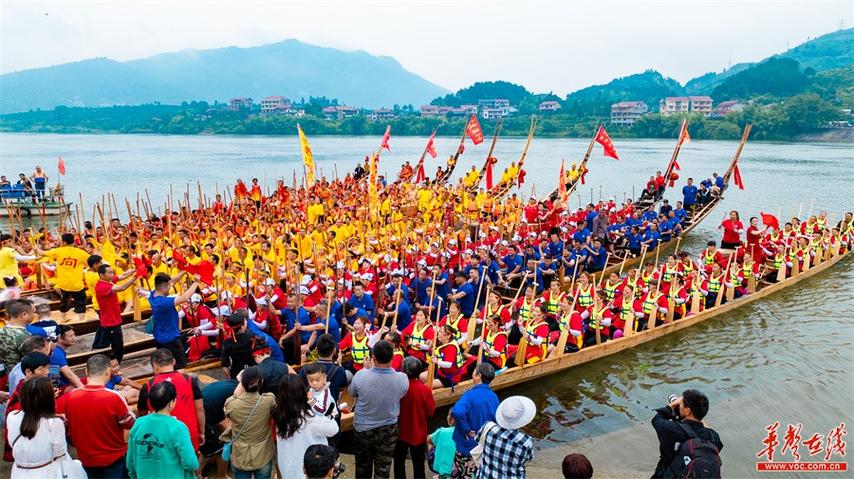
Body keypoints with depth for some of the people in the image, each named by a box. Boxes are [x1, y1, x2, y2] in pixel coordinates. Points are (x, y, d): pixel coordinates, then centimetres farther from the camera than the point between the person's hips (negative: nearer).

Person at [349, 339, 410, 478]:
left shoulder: (361, 375, -26)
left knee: (362, 467, 24)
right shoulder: (402, 379, -24)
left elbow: (352, 393, -3)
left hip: (362, 428, 1)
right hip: (388, 430, 0)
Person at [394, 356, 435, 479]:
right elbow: (431, 412, -9)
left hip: (400, 432, 1)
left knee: (399, 462, 21)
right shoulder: (424, 390, -21)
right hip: (418, 434, -1)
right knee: (418, 465, 15)